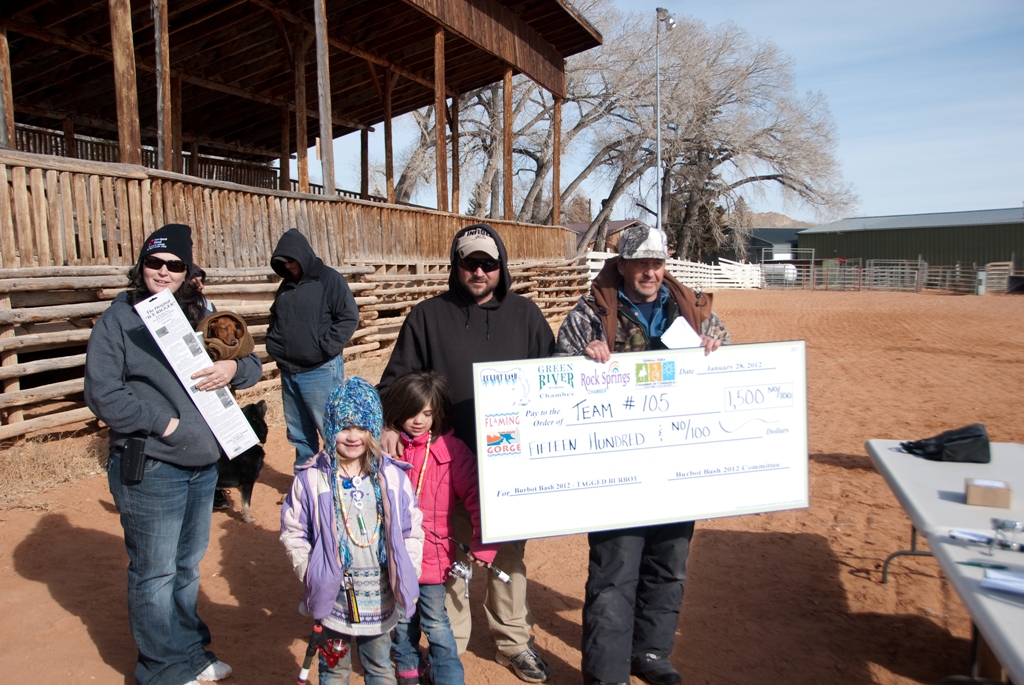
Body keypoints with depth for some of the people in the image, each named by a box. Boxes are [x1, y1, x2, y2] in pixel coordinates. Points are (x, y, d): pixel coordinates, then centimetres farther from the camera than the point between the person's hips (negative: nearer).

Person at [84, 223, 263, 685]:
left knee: (189, 565, 20)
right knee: (155, 574, 8)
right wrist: (162, 423, -16)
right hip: (149, 469, -5)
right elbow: (102, 392, -12)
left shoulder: (200, 315, 6)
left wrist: (234, 368, -14)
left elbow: (250, 363, 8)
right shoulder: (119, 318, -7)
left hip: (204, 464, 5)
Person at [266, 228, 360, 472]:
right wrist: (273, 344, 6)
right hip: (289, 372, 7)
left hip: (321, 372, -7)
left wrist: (324, 349, -15)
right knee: (298, 435, 14)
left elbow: (349, 317, -12)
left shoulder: (329, 279, -6)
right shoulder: (287, 284, 14)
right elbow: (275, 320, 24)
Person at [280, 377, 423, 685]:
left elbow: (412, 530, 1)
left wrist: (407, 574, -4)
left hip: (381, 598, 1)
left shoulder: (393, 477, -5)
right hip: (333, 597, -1)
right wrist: (310, 573, -9)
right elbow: (293, 532, -2)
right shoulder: (311, 478, -9)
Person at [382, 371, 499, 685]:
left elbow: (478, 496, -11)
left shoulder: (450, 449, -12)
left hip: (432, 555, -2)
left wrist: (483, 545, -12)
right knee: (402, 620, 22)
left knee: (436, 624, 12)